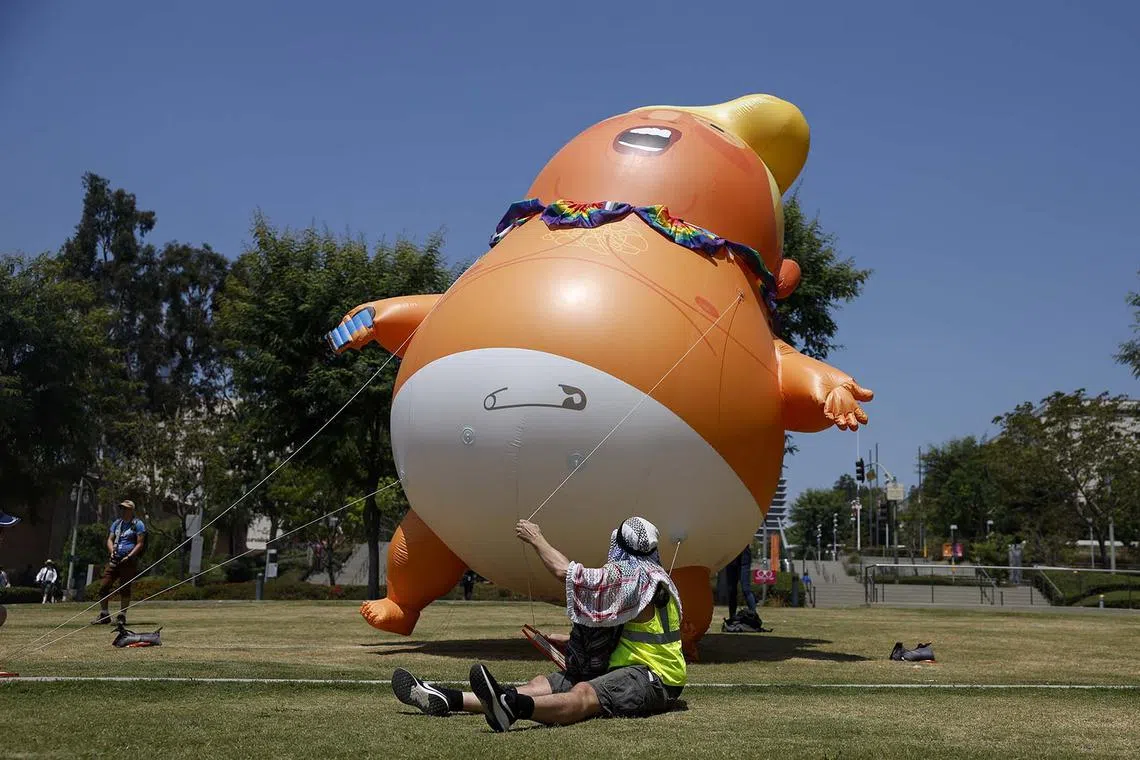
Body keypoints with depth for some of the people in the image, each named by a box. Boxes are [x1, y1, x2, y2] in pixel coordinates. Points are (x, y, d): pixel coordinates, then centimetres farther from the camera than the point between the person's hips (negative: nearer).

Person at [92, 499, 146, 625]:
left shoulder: (138, 524, -1)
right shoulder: (116, 523, 19)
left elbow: (140, 544, -7)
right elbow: (110, 540, 16)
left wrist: (129, 556, -16)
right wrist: (112, 551, -3)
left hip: (129, 561, -6)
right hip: (114, 560, 6)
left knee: (124, 589, -4)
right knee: (103, 587, -1)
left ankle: (121, 616, 4)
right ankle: (104, 615, 9)